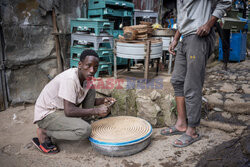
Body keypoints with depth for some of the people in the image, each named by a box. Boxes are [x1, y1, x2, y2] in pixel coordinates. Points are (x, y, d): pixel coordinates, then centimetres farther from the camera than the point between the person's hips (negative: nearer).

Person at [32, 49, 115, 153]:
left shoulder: (85, 77, 0)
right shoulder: (70, 79, -27)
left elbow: (89, 101, 14)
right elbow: (69, 111, -32)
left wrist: (103, 101, -4)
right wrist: (96, 111, -26)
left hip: (61, 110, 9)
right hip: (47, 115, -8)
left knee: (91, 89, 0)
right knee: (85, 130, -27)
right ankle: (43, 133, -8)